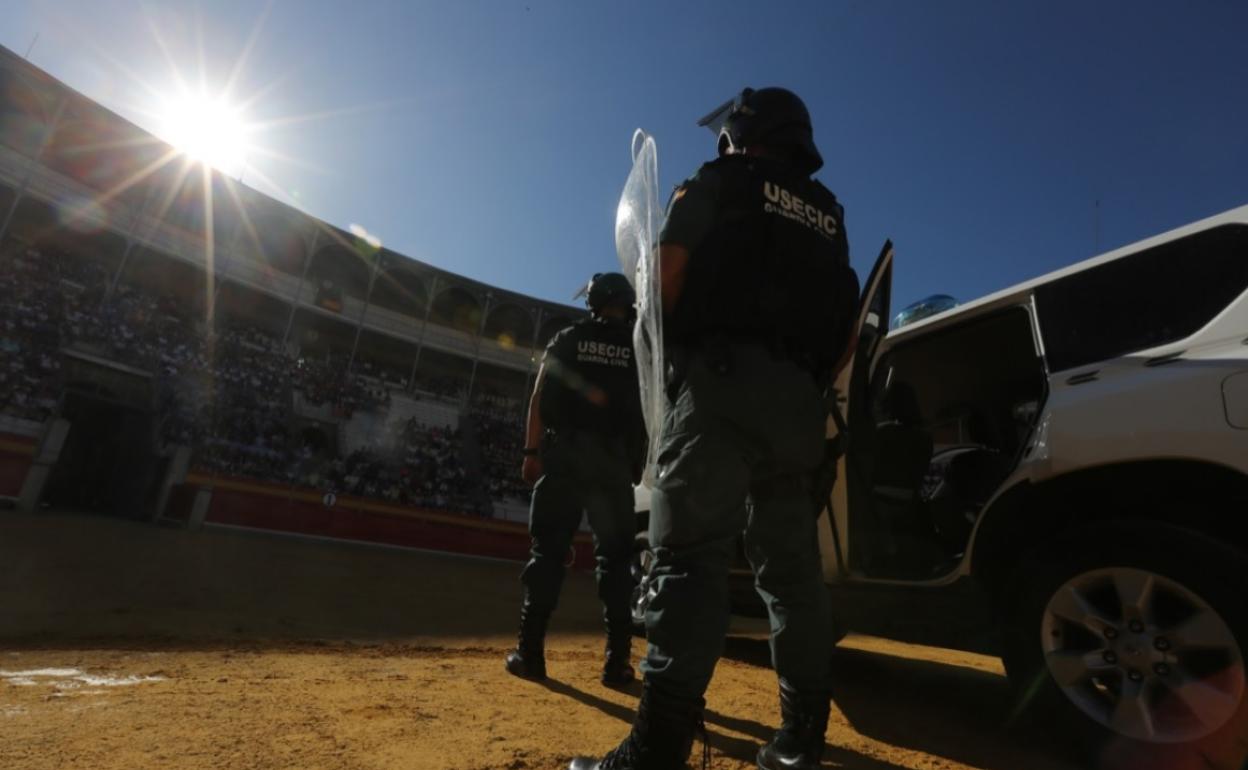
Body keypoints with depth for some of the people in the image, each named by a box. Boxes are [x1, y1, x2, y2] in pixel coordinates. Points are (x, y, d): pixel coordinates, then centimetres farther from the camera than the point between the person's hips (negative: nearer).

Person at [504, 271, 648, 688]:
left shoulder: (567, 339, 11)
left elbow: (539, 398, 3)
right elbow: (647, 409, 4)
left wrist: (532, 451, 4)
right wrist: (639, 462, 10)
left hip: (564, 453, 0)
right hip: (614, 460, 0)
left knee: (548, 549, 5)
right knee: (615, 557, 6)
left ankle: (530, 652, 4)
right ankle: (617, 661, 5)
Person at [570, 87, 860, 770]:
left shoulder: (717, 183, 13)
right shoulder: (828, 215, 29)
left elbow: (668, 277, 1)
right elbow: (846, 327, 21)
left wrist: (679, 349, 15)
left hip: (722, 379, -6)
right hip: (798, 399, 6)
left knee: (690, 555, -12)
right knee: (791, 567, 9)